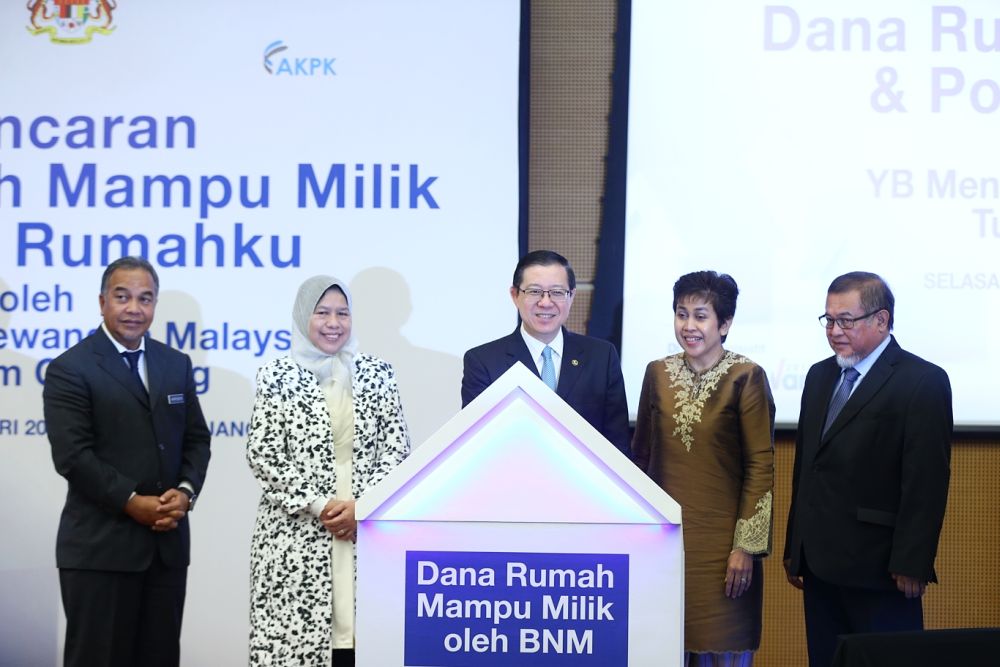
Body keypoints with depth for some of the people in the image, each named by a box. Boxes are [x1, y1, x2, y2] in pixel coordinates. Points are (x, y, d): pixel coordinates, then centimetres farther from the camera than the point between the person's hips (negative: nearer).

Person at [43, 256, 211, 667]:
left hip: (168, 541, 5)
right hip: (100, 547, -5)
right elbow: (72, 455, -13)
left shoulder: (176, 364, 13)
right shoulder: (70, 369, -5)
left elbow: (196, 439, 13)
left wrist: (186, 490, -6)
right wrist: (133, 503, -17)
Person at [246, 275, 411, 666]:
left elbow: (396, 448, 5)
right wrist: (319, 506, -10)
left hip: (367, 529, 2)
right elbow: (263, 456, -2)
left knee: (359, 633, -4)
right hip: (297, 532, -1)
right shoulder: (278, 378, 3)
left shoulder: (376, 374, 9)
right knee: (294, 634, -6)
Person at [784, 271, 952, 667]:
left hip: (878, 568, -7)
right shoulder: (820, 377, 15)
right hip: (820, 564, 7)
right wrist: (795, 550, 15)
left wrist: (911, 565, -17)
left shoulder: (923, 382, -8)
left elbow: (926, 483, -13)